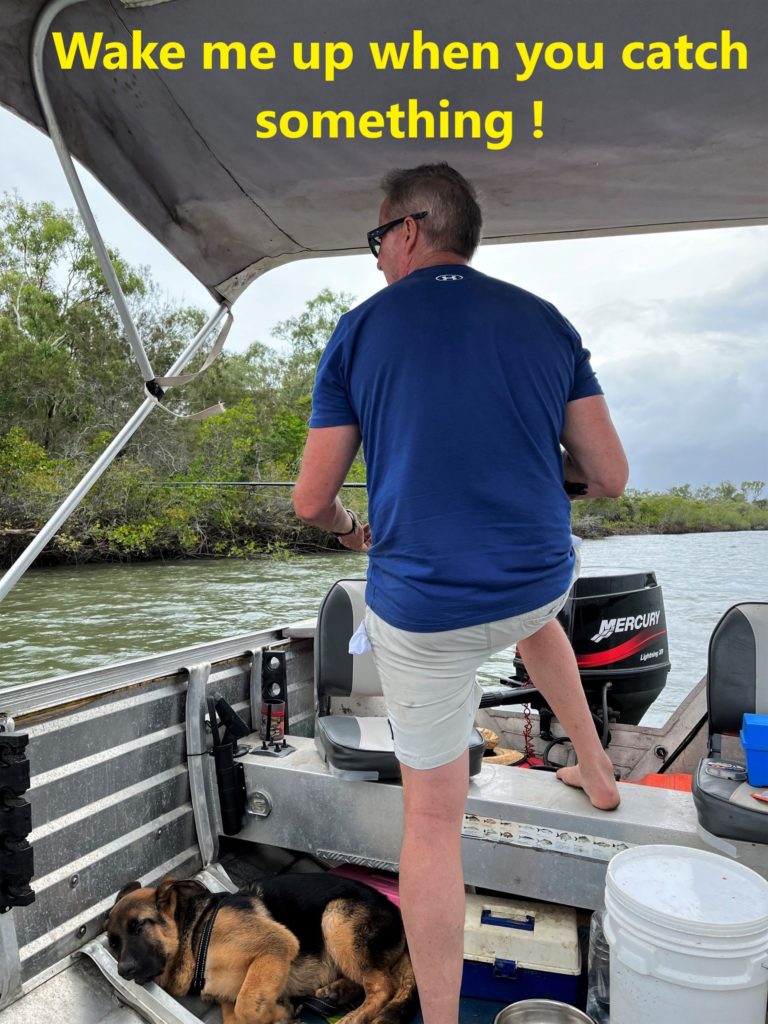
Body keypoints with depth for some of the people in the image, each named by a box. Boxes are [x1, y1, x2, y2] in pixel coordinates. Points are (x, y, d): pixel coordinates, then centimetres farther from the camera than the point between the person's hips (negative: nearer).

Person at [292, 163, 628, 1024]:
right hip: (540, 580, 4)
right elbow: (609, 477, 1)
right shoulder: (547, 324, 2)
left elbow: (311, 500, -3)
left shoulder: (359, 332, -5)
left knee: (433, 815, 11)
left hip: (422, 607, -3)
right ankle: (595, 770, 50)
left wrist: (349, 530, 20)